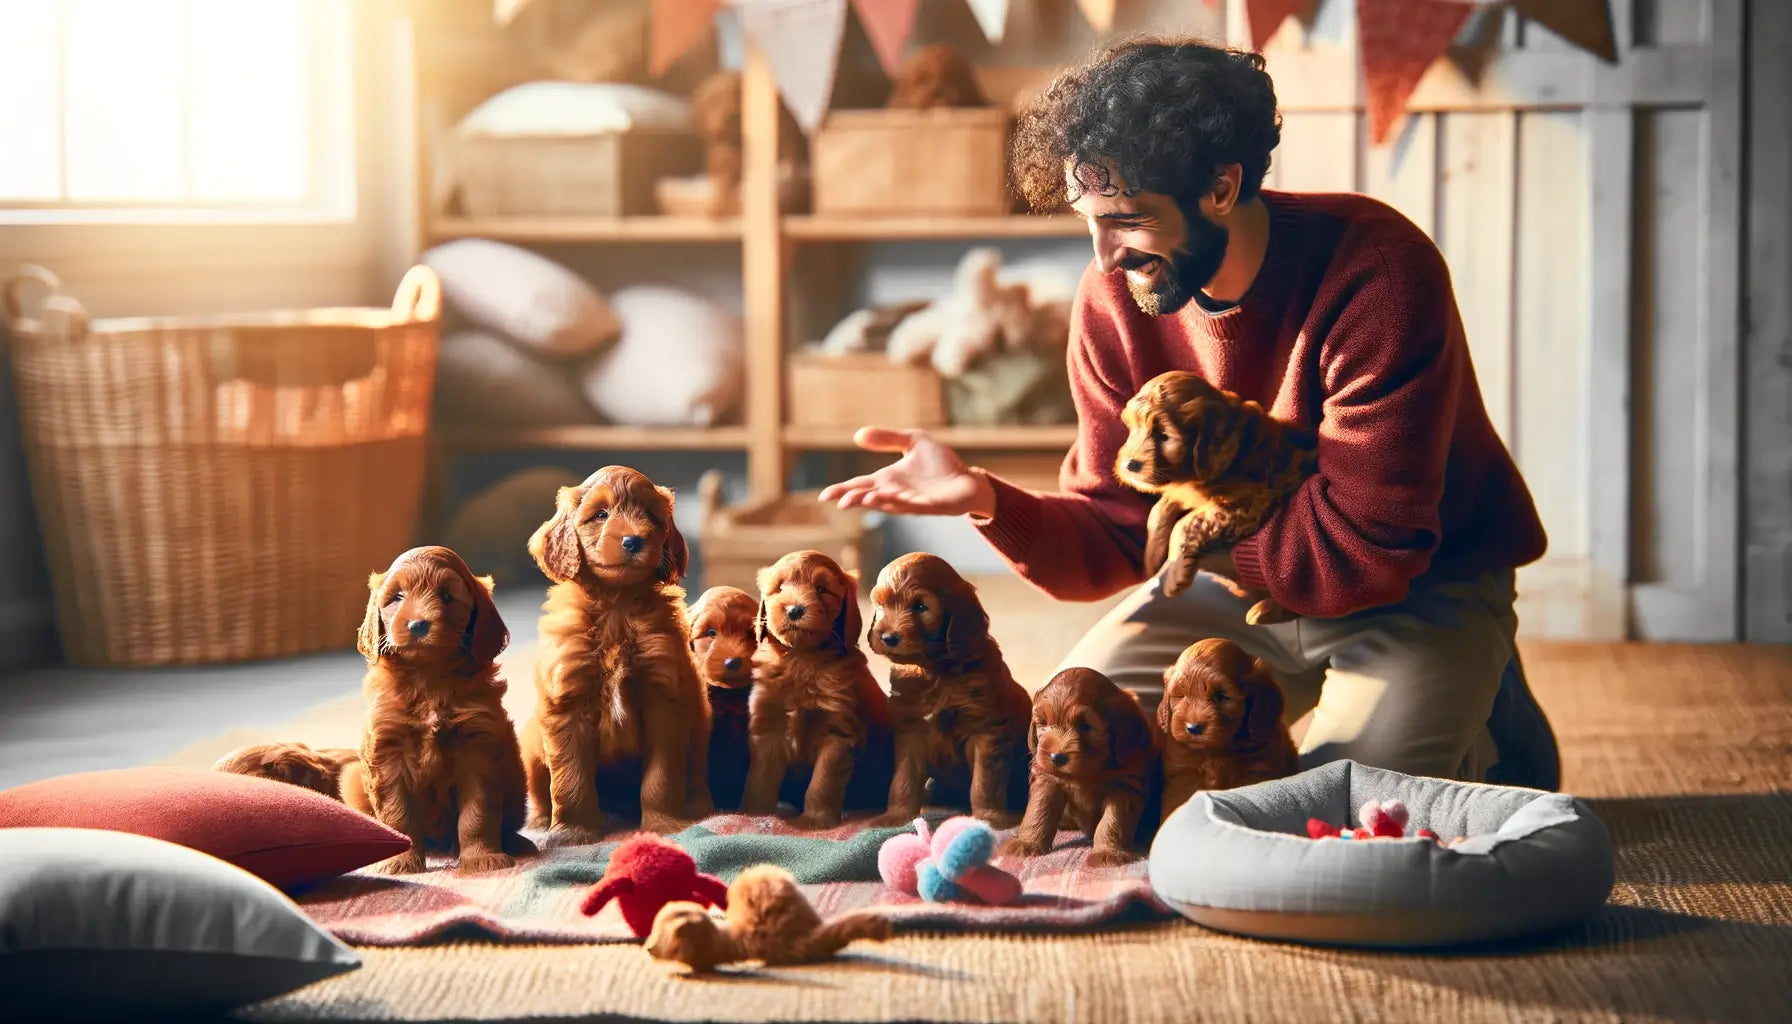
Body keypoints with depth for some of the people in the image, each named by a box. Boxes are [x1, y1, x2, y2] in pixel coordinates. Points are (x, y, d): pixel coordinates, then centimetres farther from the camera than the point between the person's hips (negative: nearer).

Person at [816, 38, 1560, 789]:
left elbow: (1361, 552, -28)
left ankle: (1490, 736, 7)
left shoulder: (1376, 270, -28)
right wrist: (986, 500, -28)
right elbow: (1112, 543, -9)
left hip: (1419, 590, -5)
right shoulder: (1112, 300, -11)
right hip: (1236, 584, 5)